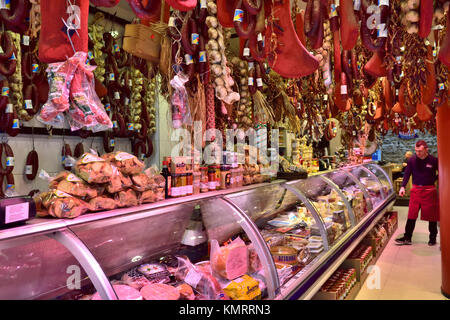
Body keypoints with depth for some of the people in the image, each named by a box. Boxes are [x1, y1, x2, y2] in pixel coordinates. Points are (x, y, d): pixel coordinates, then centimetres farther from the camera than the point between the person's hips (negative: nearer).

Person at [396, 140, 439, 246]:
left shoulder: (433, 160, -6)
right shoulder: (412, 160, -1)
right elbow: (407, 174, 0)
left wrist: (434, 180, -4)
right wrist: (403, 187, -10)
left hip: (429, 190, -1)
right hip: (416, 190, 2)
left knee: (432, 216, 8)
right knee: (412, 215, 3)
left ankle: (433, 237, 25)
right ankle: (407, 238, 10)